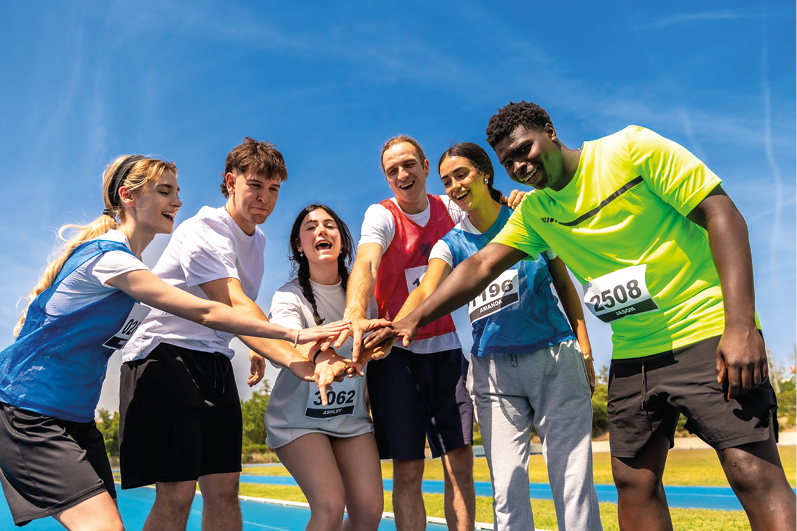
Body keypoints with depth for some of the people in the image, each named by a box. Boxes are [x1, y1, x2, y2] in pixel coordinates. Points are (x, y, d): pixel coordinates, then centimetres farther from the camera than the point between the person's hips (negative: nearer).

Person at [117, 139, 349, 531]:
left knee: (224, 489, 4)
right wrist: (295, 359, -46)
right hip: (165, 355, -8)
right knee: (176, 495, -12)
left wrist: (256, 348, 14)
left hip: (216, 364, 8)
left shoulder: (257, 240, 12)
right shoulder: (203, 231, -17)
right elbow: (234, 306, -33)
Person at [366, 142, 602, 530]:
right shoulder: (451, 244, 6)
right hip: (493, 367, 2)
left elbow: (564, 284, 9)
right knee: (507, 486, 0)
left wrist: (585, 352, 3)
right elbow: (426, 292, -13)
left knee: (572, 479, -2)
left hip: (555, 356, -1)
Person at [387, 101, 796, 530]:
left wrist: (741, 325, -20)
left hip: (708, 333, -5)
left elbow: (722, 214, -12)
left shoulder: (632, 148, -9)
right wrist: (413, 320, -6)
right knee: (634, 482, 7)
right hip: (632, 354, 6)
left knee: (754, 474, -11)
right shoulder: (534, 212, 8)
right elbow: (480, 266, 4)